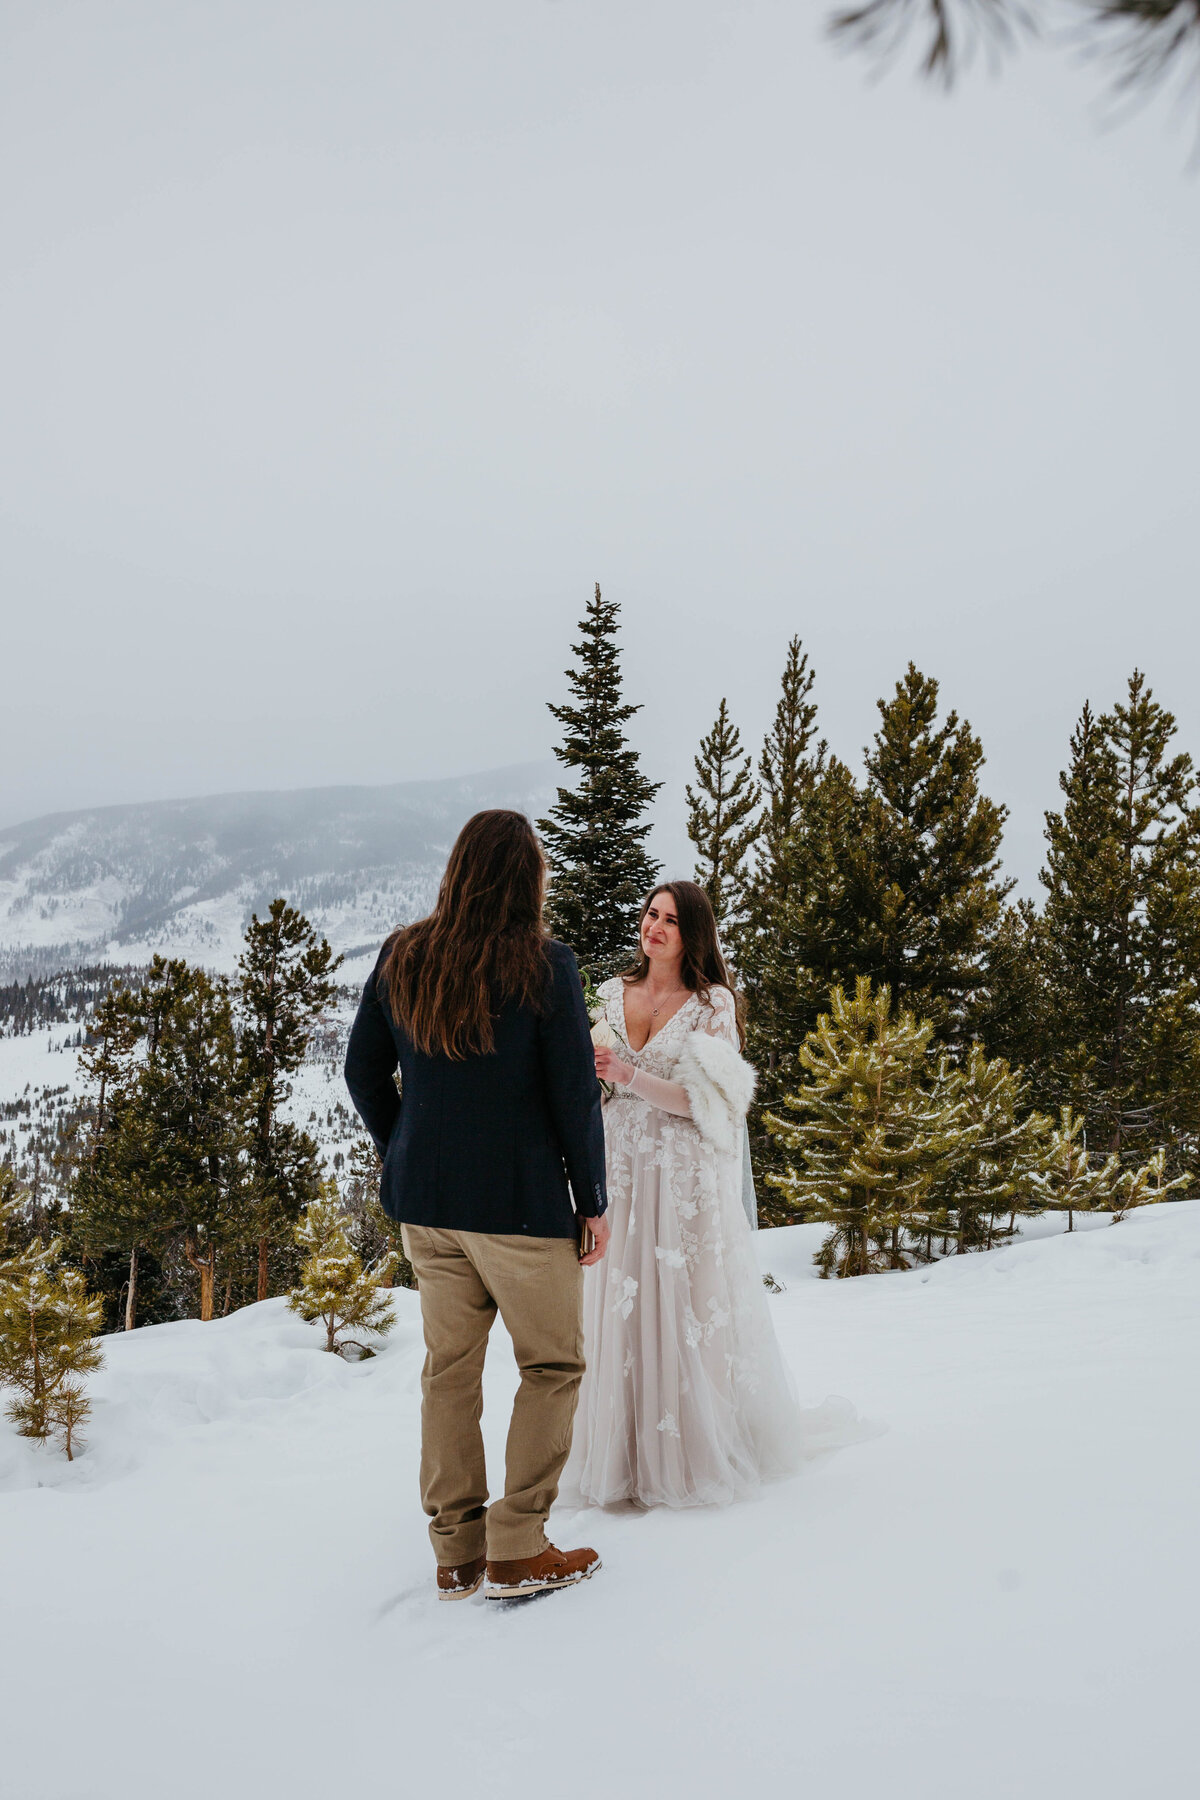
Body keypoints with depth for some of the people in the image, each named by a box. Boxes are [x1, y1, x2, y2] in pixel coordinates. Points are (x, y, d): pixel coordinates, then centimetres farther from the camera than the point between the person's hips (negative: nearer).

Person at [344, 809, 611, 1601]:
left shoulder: (401, 958, 2)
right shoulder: (545, 965, -13)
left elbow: (363, 1074, 8)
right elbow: (575, 1095, -12)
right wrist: (595, 1202, -2)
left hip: (423, 1202, 5)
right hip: (519, 1201, -5)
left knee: (450, 1367, 14)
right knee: (553, 1365, 10)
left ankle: (456, 1552, 22)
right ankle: (517, 1549, 9)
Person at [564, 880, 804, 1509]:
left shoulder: (712, 1003, -4)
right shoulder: (614, 993, 10)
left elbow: (705, 1099, -11)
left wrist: (628, 1074, -19)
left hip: (684, 1177, -4)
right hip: (621, 1169, 4)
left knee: (686, 1310, -1)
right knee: (620, 1309, 4)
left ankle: (695, 1456, 14)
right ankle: (627, 1453, 16)